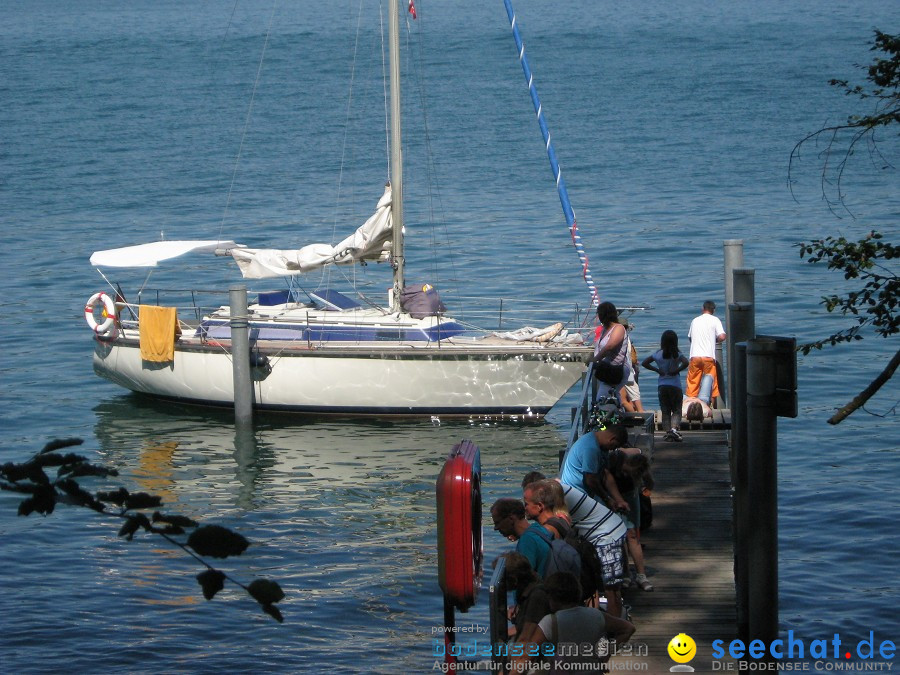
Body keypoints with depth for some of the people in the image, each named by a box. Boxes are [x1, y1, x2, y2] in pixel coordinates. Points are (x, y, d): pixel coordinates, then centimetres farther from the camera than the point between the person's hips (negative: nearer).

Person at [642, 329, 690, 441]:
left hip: (662, 385, 2)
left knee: (665, 411, 9)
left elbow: (645, 363, 1)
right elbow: (685, 362, -24)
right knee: (676, 410, 4)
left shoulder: (658, 354, 1)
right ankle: (674, 428, -20)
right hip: (675, 385, -2)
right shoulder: (677, 354, -7)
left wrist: (657, 370, 4)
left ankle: (668, 431, -2)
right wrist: (677, 370, -10)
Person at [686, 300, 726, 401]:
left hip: (694, 356, 3)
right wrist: (715, 340, 12)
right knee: (711, 382, 6)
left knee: (693, 382, 7)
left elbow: (690, 337, 24)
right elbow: (722, 337, -8)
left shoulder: (695, 321, 14)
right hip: (708, 356, -3)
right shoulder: (714, 320, 2)